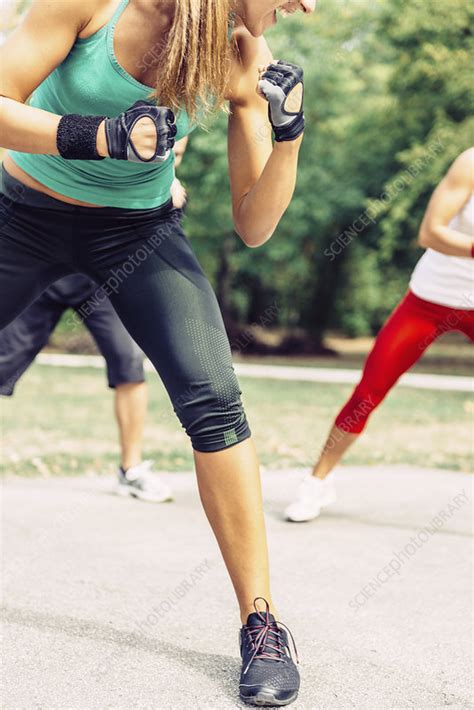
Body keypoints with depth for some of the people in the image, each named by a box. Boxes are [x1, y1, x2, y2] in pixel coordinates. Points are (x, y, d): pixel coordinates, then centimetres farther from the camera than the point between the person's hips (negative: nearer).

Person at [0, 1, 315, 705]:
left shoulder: (247, 63, -13)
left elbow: (253, 229, -12)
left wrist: (288, 136, -27)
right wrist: (99, 136, -37)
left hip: (137, 228, 1)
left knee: (214, 400, -19)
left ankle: (262, 621, -9)